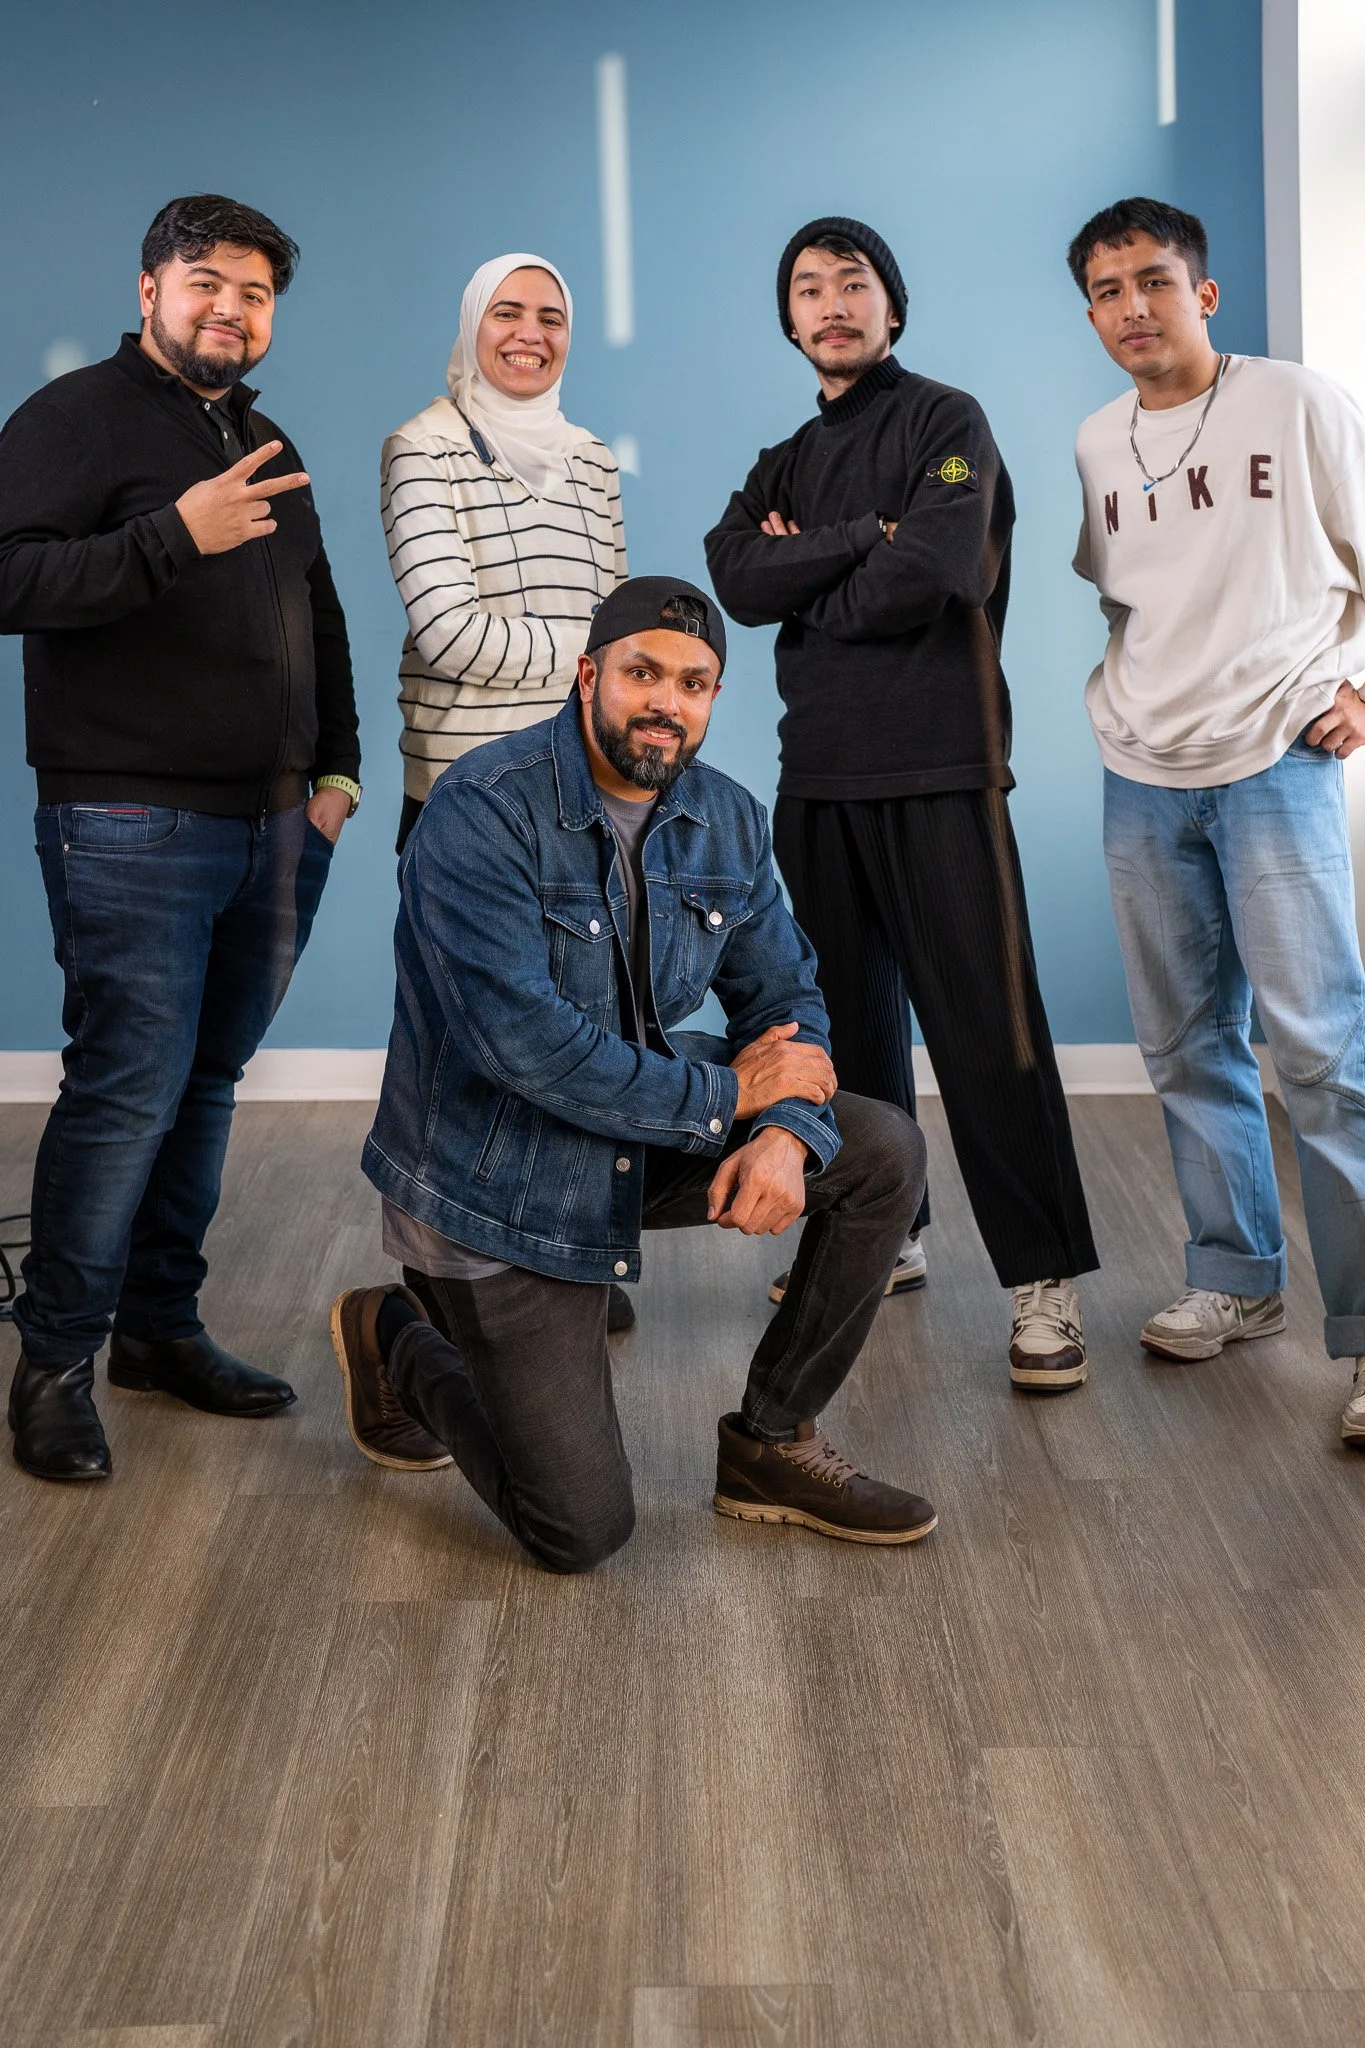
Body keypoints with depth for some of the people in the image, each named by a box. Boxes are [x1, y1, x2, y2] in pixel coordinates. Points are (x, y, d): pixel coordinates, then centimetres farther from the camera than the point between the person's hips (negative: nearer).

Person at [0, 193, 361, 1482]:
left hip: (271, 832, 7)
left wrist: (335, 767, 17)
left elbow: (320, 623, 28)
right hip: (133, 831, -7)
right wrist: (176, 535, -25)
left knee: (207, 1084, 11)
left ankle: (162, 1327, 22)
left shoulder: (268, 451, 21)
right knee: (127, 1093, -9)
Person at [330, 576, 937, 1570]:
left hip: (648, 1136, 7)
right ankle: (396, 1341, 21)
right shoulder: (482, 813, -23)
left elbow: (784, 995, 4)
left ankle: (774, 1442, 9)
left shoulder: (727, 820, -1)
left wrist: (787, 1133, -19)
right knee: (581, 1530, -8)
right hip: (500, 1176, -7)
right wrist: (727, 1095, -22)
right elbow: (523, 1041, -30)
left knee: (886, 1154, -6)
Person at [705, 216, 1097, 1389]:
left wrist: (807, 585, 0)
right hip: (819, 773, 7)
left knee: (983, 1023, -11)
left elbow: (926, 575, -16)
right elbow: (739, 580, 0)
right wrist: (865, 539, -10)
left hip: (937, 771, -6)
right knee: (851, 1016, 12)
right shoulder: (790, 460, 19)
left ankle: (1045, 1282, -8)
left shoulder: (945, 424, 1)